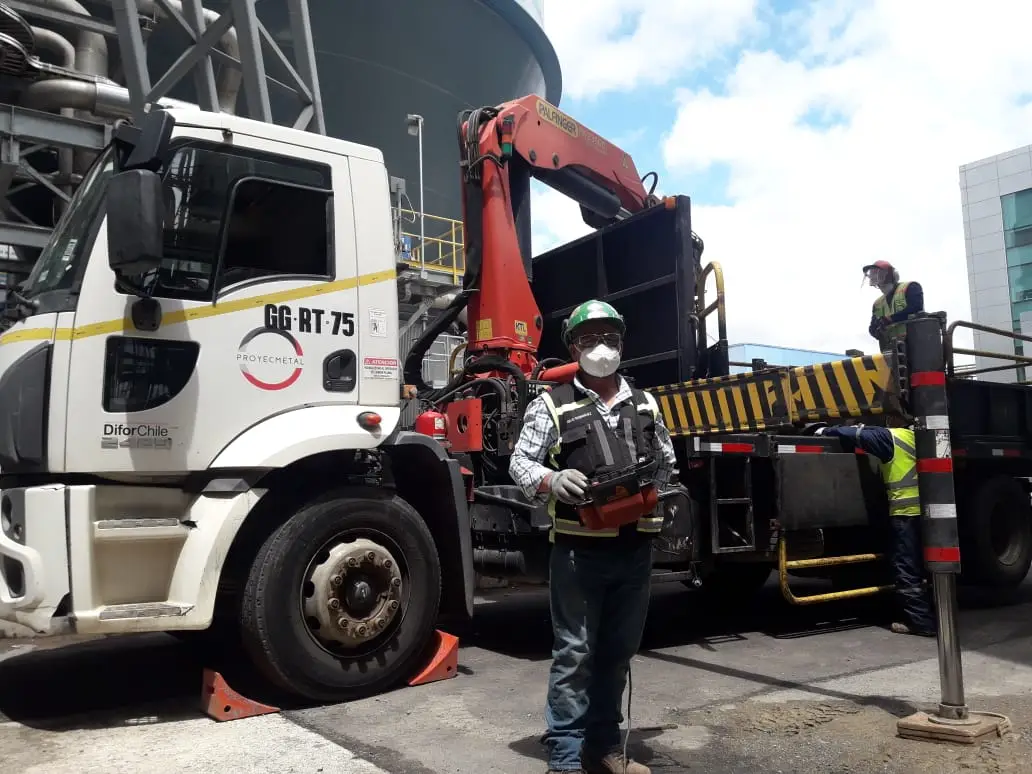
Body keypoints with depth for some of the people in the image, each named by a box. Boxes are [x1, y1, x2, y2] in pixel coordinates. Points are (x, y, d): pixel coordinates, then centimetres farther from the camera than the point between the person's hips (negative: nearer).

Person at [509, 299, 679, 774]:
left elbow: (666, 463, 22)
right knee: (574, 653, 1)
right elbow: (519, 462, -2)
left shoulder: (645, 405, 12)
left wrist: (655, 493, 2)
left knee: (618, 652, 14)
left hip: (635, 549, 5)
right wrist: (551, 480, -22)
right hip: (579, 550, -4)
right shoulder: (551, 405, -1)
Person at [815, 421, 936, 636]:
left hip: (906, 512, -8)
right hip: (924, 510, 8)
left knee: (907, 570, -2)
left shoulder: (891, 437, -9)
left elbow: (857, 435, -9)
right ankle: (935, 616, 23)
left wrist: (827, 431, 4)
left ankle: (920, 622, 0)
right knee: (925, 566, 15)